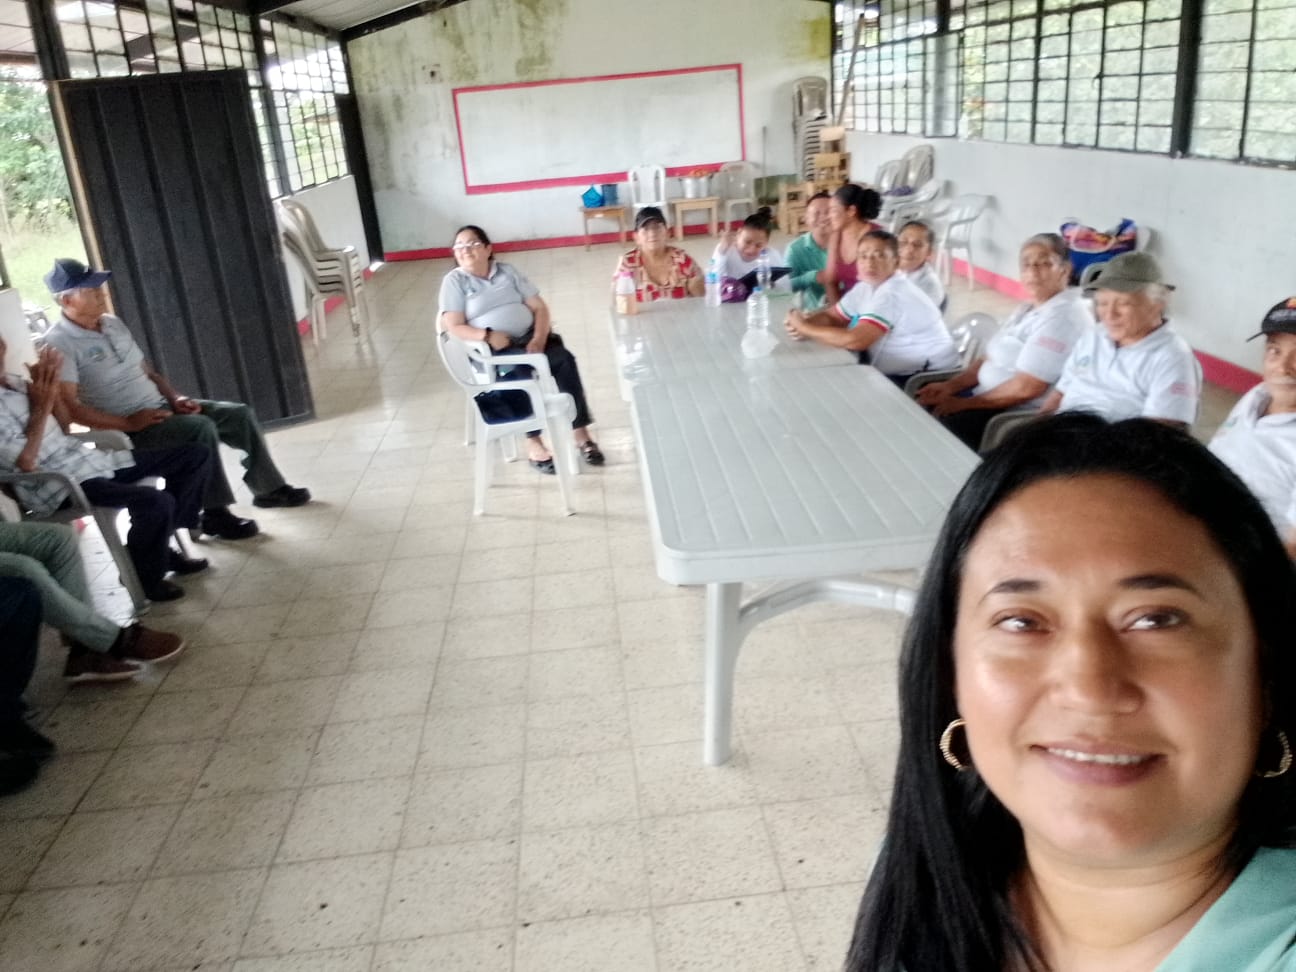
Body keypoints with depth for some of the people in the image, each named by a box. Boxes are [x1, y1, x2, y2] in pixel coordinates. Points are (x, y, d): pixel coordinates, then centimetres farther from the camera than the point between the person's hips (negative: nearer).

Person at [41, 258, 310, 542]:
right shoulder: (59, 343, -14)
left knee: (240, 414, 1)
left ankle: (269, 488, 14)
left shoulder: (113, 324, 12)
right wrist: (128, 423, -26)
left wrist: (175, 398, 1)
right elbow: (69, 408, -22)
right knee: (201, 428, -31)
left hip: (161, 408, 9)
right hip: (125, 430, -8)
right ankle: (214, 513, -21)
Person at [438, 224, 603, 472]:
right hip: (492, 349, -3)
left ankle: (580, 432, -21)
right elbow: (454, 327, -7)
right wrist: (488, 335, -25)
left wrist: (539, 339, -12)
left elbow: (539, 307, 8)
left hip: (529, 337, 4)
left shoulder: (508, 271, 12)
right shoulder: (454, 280, 3)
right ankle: (533, 443, -28)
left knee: (565, 360, -25)